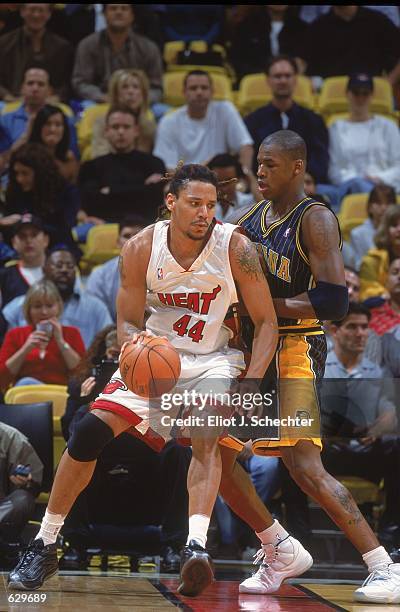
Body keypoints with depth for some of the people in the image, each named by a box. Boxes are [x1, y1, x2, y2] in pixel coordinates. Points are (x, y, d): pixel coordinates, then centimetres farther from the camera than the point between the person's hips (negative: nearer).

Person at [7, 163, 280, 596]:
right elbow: (127, 323, -5)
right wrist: (135, 340, -31)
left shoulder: (235, 247, -19)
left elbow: (266, 322, -12)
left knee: (207, 438, -31)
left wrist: (250, 386, -25)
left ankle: (196, 546, -43)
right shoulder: (141, 249, -15)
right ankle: (44, 545, 3)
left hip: (213, 360, -2)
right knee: (90, 432, -10)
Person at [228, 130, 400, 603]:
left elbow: (334, 302, -21)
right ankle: (278, 553, 20)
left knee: (304, 468, -16)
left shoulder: (315, 220, -11)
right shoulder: (252, 218, 12)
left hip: (295, 349, -8)